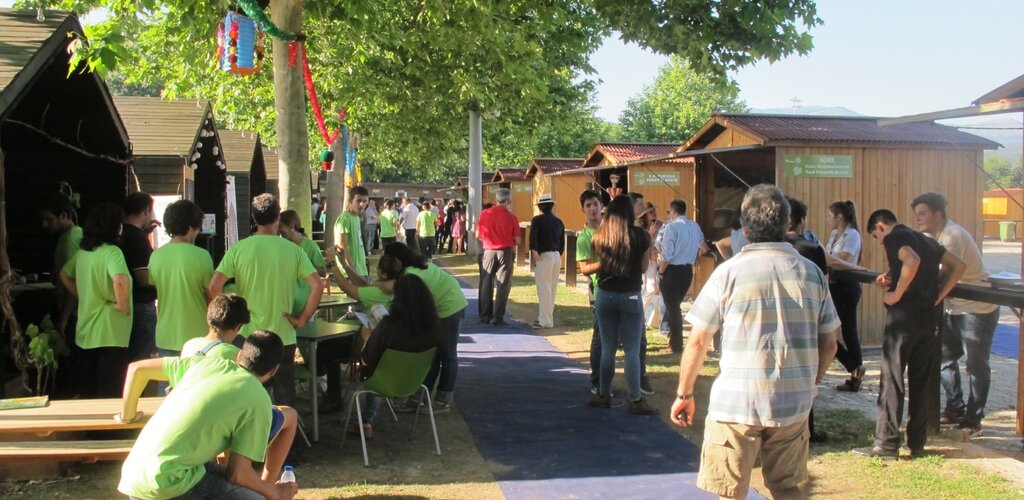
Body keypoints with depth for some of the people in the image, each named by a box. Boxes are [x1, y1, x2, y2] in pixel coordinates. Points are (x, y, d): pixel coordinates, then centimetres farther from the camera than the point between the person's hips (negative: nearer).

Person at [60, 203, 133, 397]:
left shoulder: (82, 252, 8)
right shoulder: (111, 252, -15)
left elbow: (64, 275, 24)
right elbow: (120, 281, -33)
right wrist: (122, 304, -18)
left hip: (84, 332, 8)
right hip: (110, 335, -8)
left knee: (87, 394, 17)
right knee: (109, 395, 0)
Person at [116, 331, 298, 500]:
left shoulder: (206, 362, 12)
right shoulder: (258, 401, -6)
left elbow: (136, 368, 22)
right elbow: (238, 474, -8)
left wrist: (127, 417, 37)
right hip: (168, 484, -7)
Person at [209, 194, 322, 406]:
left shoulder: (238, 249, -6)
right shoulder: (293, 250, -5)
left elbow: (214, 287, -12)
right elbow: (317, 286, -11)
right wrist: (303, 319, -1)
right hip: (283, 335, 0)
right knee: (284, 398, 12)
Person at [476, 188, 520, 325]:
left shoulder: (485, 214, -1)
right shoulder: (511, 216, -6)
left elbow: (478, 235, 5)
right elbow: (517, 240, -5)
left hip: (489, 251, 2)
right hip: (505, 252, -2)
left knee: (486, 284, 12)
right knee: (503, 285, 4)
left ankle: (485, 315, 15)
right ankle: (498, 317, 2)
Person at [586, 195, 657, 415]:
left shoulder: (599, 236, 1)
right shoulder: (640, 235, -6)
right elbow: (644, 267, 2)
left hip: (605, 296, 3)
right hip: (630, 296, -3)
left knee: (607, 348, 12)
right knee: (632, 350, 2)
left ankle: (604, 395, 20)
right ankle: (636, 400, 5)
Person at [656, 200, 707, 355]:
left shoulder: (671, 227, -16)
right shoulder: (695, 227, 7)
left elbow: (667, 254, -20)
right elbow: (702, 247, 21)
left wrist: (661, 270, -7)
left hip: (672, 270, -7)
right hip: (687, 270, 7)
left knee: (672, 308, 3)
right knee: (676, 306, 22)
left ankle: (676, 346, 8)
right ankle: (675, 340, 28)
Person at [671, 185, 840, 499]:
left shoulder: (730, 272, -7)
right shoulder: (811, 273, 3)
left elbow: (697, 341, -6)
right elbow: (829, 344, 8)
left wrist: (684, 394, 6)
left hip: (737, 402, -3)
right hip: (794, 403, 4)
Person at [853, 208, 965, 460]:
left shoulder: (894, 237, -7)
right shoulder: (926, 240, 18)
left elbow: (912, 261, -27)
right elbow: (957, 265, 18)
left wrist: (896, 293, -18)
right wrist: (937, 295, 11)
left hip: (904, 314, -8)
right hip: (928, 316, 8)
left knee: (891, 379, -2)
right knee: (920, 380, 13)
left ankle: (887, 445, 0)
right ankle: (917, 443, 18)